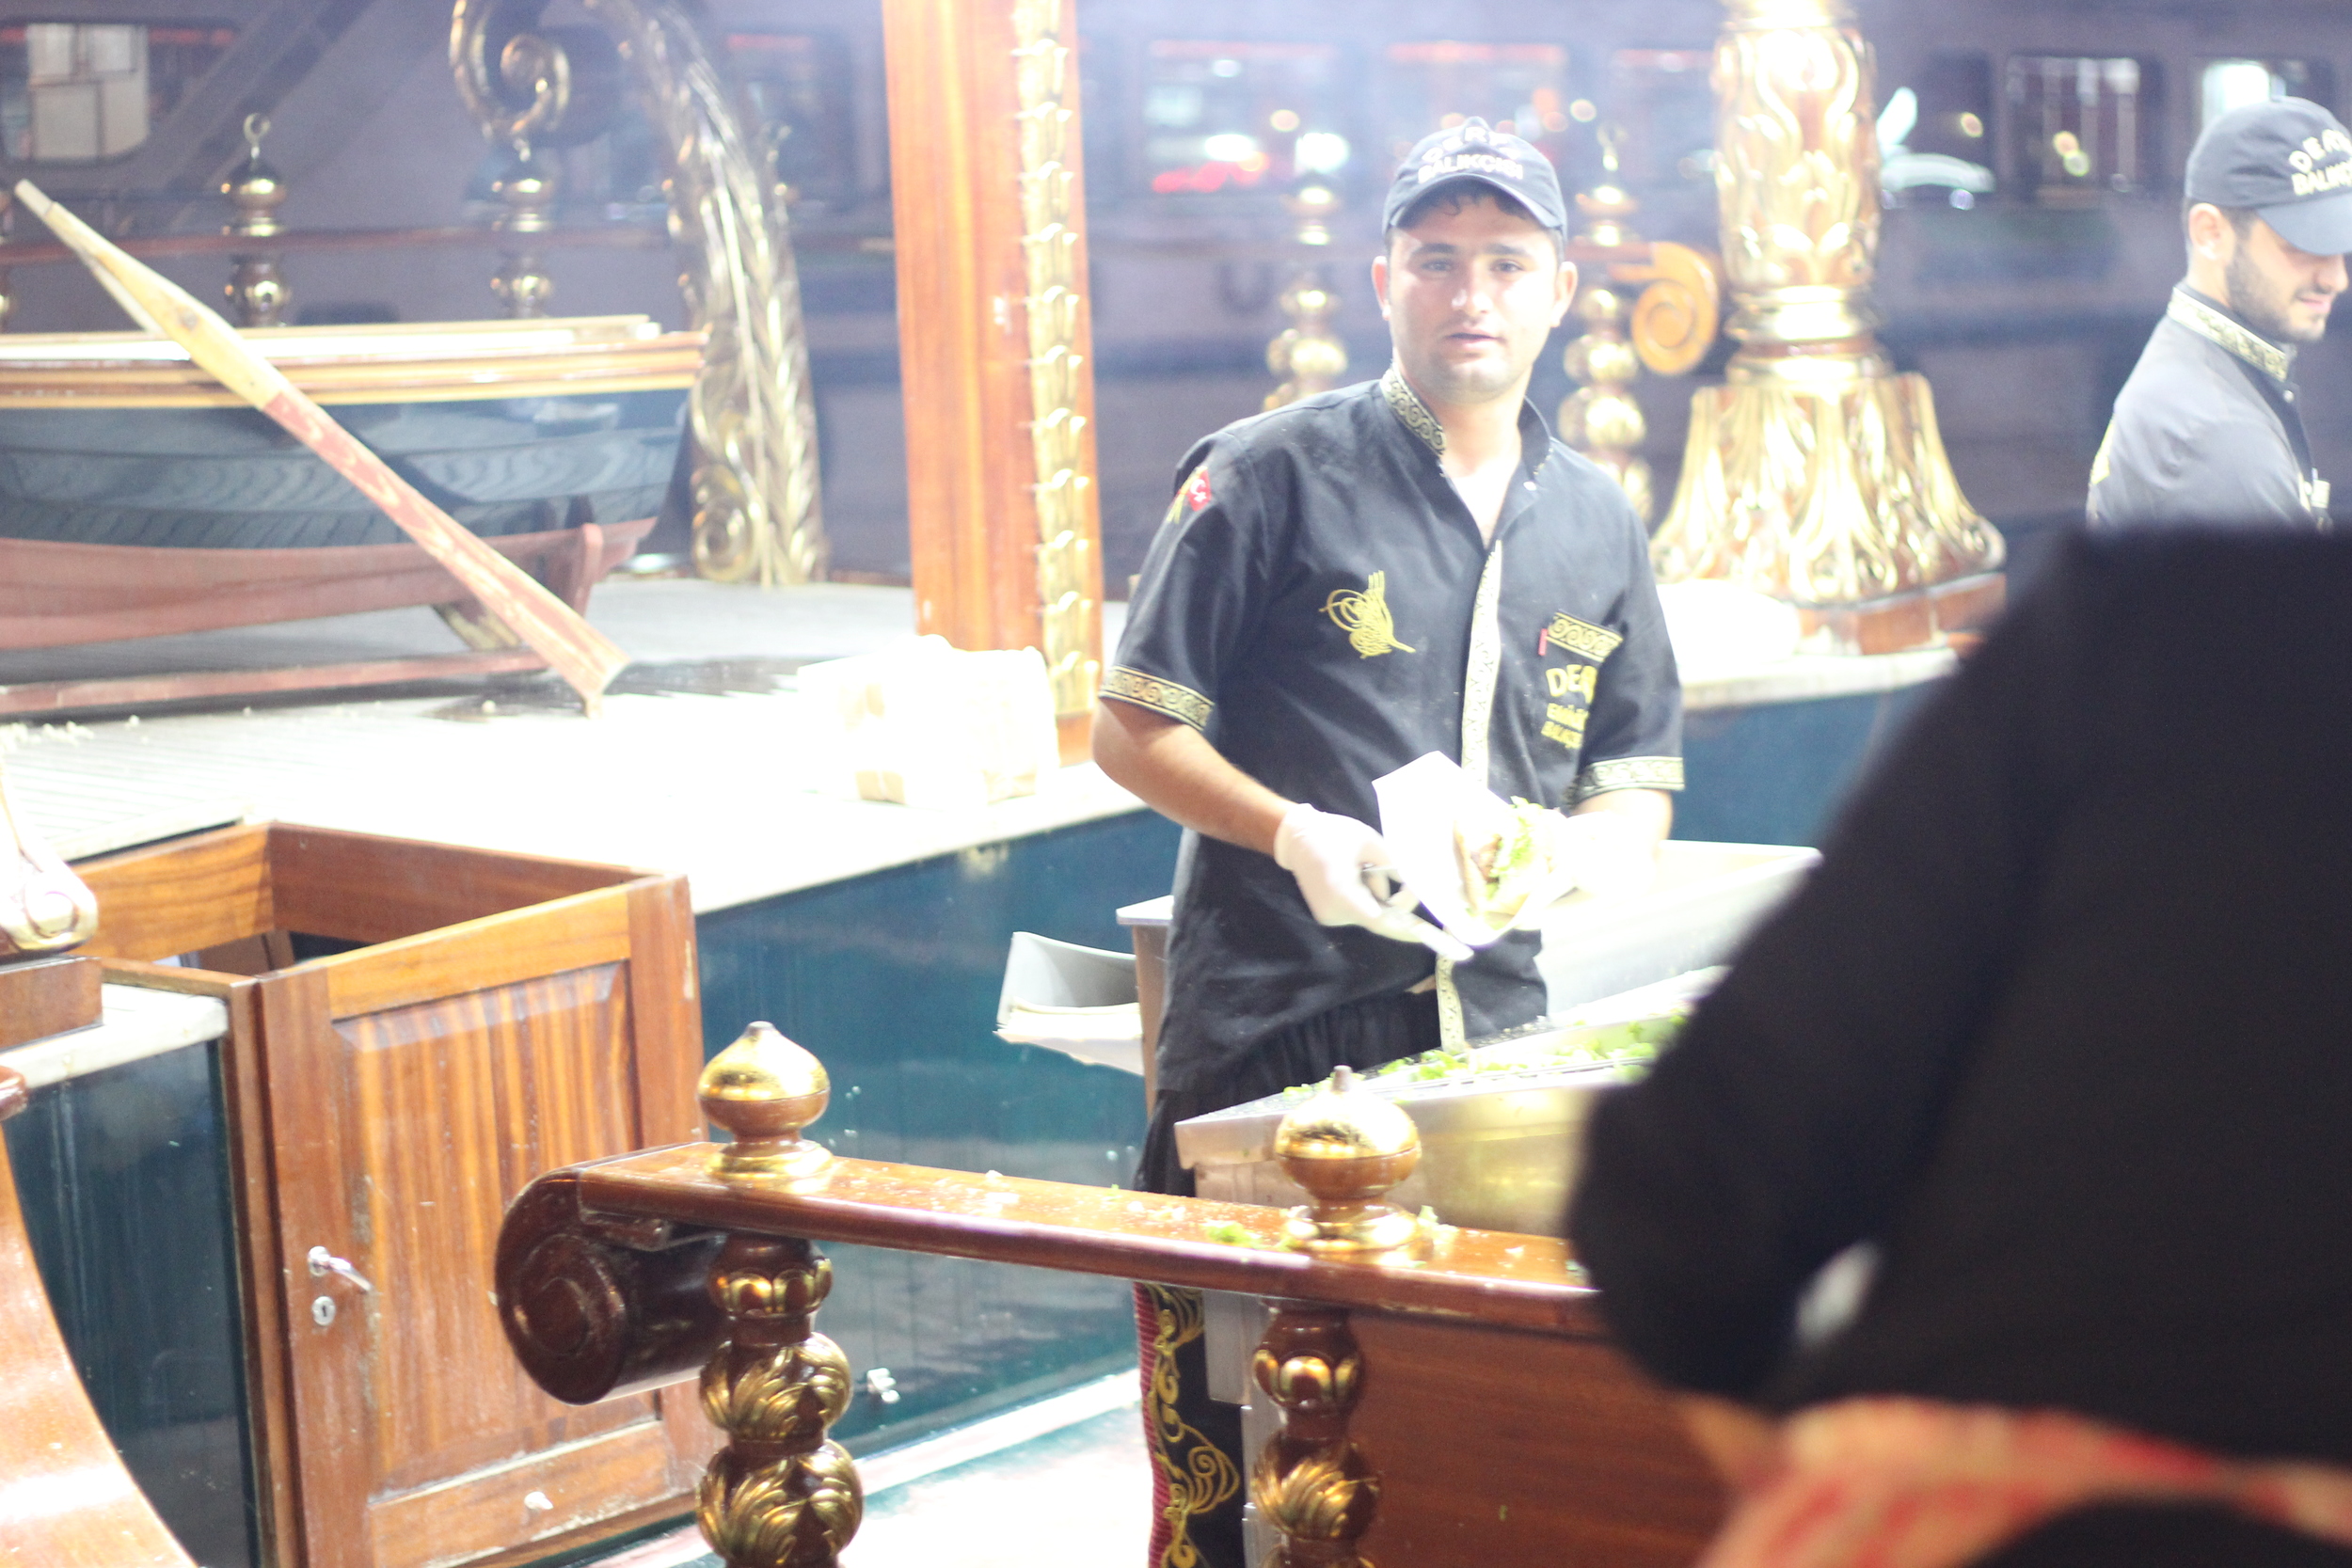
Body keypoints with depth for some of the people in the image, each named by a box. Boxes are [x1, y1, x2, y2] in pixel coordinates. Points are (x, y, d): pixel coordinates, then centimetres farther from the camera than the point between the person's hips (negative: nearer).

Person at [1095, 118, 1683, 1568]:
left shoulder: (1596, 524, 14)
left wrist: (1566, 856, -4)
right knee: (1228, 1448, -3)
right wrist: (1290, 833, -17)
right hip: (1272, 1027, -4)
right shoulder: (1275, 477, -1)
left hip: (1492, 1029, 4)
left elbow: (1642, 782, 19)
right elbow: (1134, 731, -1)